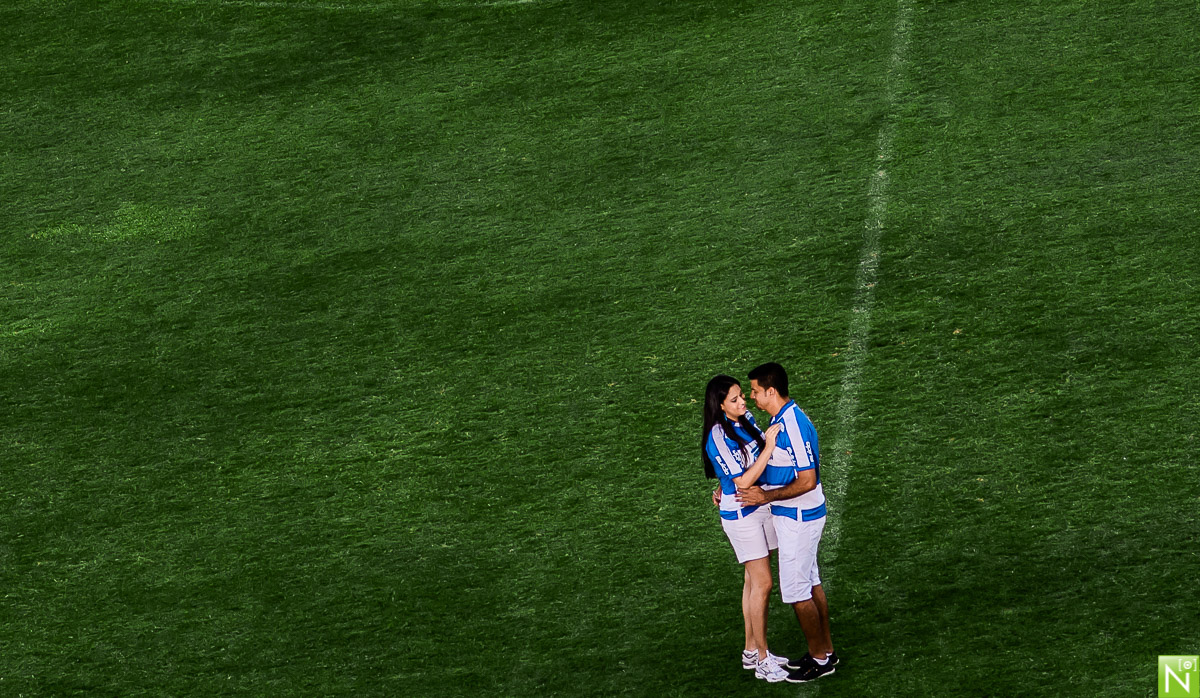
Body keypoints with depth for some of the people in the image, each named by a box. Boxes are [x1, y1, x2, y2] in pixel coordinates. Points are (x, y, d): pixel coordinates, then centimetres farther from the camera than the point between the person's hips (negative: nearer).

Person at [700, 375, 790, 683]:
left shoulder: (745, 418, 0)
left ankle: (752, 651, 24)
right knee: (761, 583, -4)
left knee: (754, 581, 14)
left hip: (761, 507, 7)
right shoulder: (718, 439, -24)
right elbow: (744, 482, -26)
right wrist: (769, 447, -28)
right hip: (741, 515, -7)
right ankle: (762, 660, 4)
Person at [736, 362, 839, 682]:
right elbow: (772, 464, 18)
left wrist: (765, 496, -22)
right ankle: (826, 650, 28)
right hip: (795, 515, 10)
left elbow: (807, 481, -27)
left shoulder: (794, 426, -26)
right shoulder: (779, 419, 6)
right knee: (811, 583, 18)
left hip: (798, 519, -10)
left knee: (796, 590, -1)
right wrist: (735, 488, 12)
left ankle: (819, 659, 10)